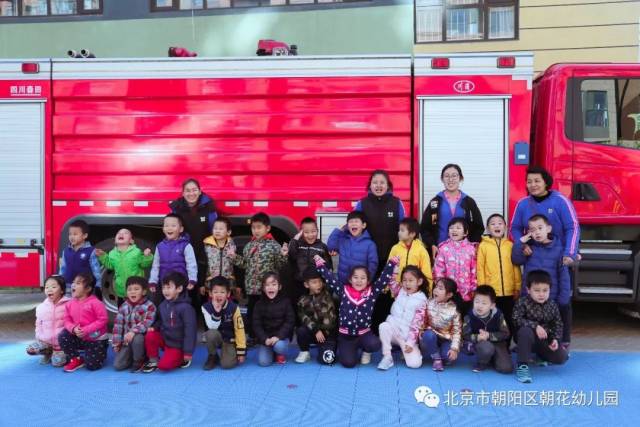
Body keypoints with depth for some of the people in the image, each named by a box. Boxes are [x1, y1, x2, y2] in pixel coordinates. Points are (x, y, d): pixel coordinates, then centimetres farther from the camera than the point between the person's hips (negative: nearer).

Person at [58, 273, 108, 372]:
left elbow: (103, 320, -23)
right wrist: (73, 329, -23)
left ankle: (101, 353, 27)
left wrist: (86, 330, -27)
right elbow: (67, 321, 0)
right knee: (62, 337, -18)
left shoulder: (95, 303, -21)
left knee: (92, 365, -9)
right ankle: (76, 360, 2)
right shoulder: (70, 304, -3)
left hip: (96, 339, -5)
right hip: (79, 338, 5)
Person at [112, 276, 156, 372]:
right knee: (118, 365, -10)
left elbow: (147, 323, -23)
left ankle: (139, 362, -12)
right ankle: (133, 357, 21)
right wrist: (116, 342, 0)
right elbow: (118, 324, 4)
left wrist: (133, 331, -35)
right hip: (127, 340, 4)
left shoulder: (149, 306, -11)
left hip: (141, 338, -4)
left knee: (136, 338, -39)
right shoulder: (123, 306, 3)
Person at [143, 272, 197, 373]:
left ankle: (181, 359, 7)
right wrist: (154, 327, -7)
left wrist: (188, 352, -20)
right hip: (164, 338, 6)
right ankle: (153, 361, -1)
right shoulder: (163, 305, 3)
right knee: (150, 336, -22)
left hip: (177, 345, -6)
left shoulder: (186, 308, -21)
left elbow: (190, 330, -20)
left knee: (164, 365, -21)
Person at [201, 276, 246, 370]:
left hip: (230, 339, -1)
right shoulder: (206, 307, -16)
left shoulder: (233, 308, -18)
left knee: (227, 364, -23)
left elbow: (239, 329, -14)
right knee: (212, 334, -35)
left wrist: (241, 351, -14)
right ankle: (212, 357, -6)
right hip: (216, 338, 1)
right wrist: (216, 311, -39)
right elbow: (212, 327, -24)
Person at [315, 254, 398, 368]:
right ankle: (349, 349, 23)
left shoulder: (372, 292, -1)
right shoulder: (343, 291, -1)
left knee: (374, 344, -30)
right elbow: (330, 278, -4)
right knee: (348, 363, -15)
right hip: (345, 334, 0)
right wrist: (320, 263, -8)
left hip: (364, 333, 0)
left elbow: (384, 279, -6)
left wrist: (392, 262, -14)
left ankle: (366, 351, 9)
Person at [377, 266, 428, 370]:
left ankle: (408, 349, 15)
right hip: (393, 328, 2)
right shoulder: (400, 291, 6)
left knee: (415, 363, -19)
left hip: (409, 335, -2)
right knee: (384, 326, -35)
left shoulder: (421, 300, -5)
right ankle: (387, 357, -19)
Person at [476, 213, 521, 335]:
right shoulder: (483, 245, -1)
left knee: (509, 321, 10)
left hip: (509, 292, 2)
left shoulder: (510, 245, 5)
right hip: (491, 292, -2)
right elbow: (480, 268, -2)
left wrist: (518, 288, 3)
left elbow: (516, 267, 6)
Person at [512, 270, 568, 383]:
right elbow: (517, 320, -24)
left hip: (545, 340, 5)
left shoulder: (552, 305, -2)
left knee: (561, 358, -9)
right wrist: (535, 326, -32)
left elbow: (558, 324, 4)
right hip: (527, 336, -4)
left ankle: (540, 355, 27)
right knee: (526, 331, -38)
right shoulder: (522, 302, -16)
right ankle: (522, 366, -29)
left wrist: (556, 339, -11)